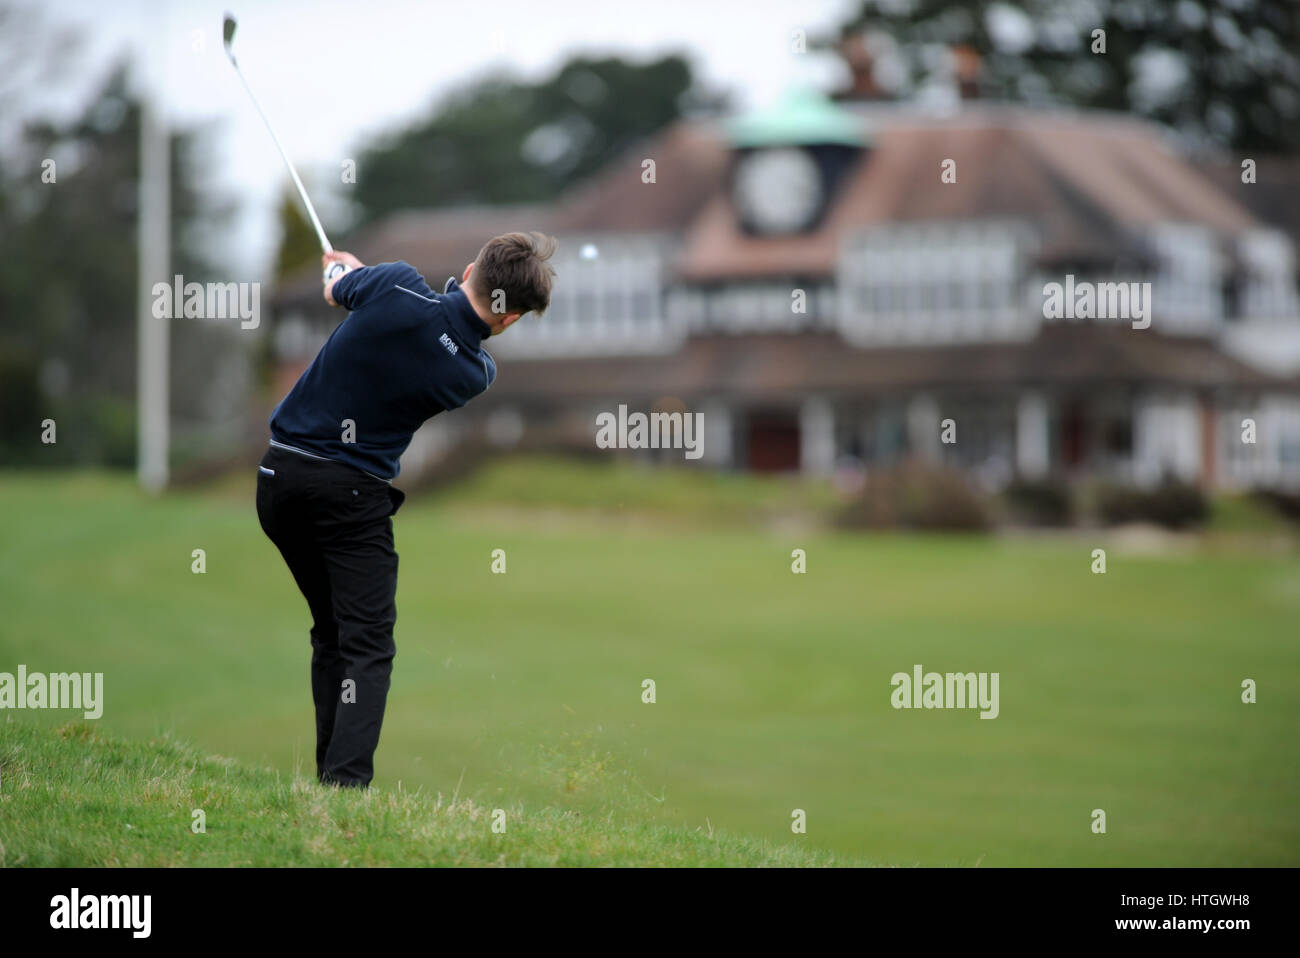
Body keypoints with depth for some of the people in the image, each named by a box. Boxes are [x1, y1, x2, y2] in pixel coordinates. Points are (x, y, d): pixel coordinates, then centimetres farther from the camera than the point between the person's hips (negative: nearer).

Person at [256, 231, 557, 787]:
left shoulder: (396, 287, -11)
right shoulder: (475, 375, -9)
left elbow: (336, 290, 12)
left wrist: (347, 269, 38)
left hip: (280, 474, 4)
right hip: (352, 491, -4)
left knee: (331, 632, 16)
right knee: (367, 645, -3)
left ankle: (330, 773, 14)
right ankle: (347, 782, -20)